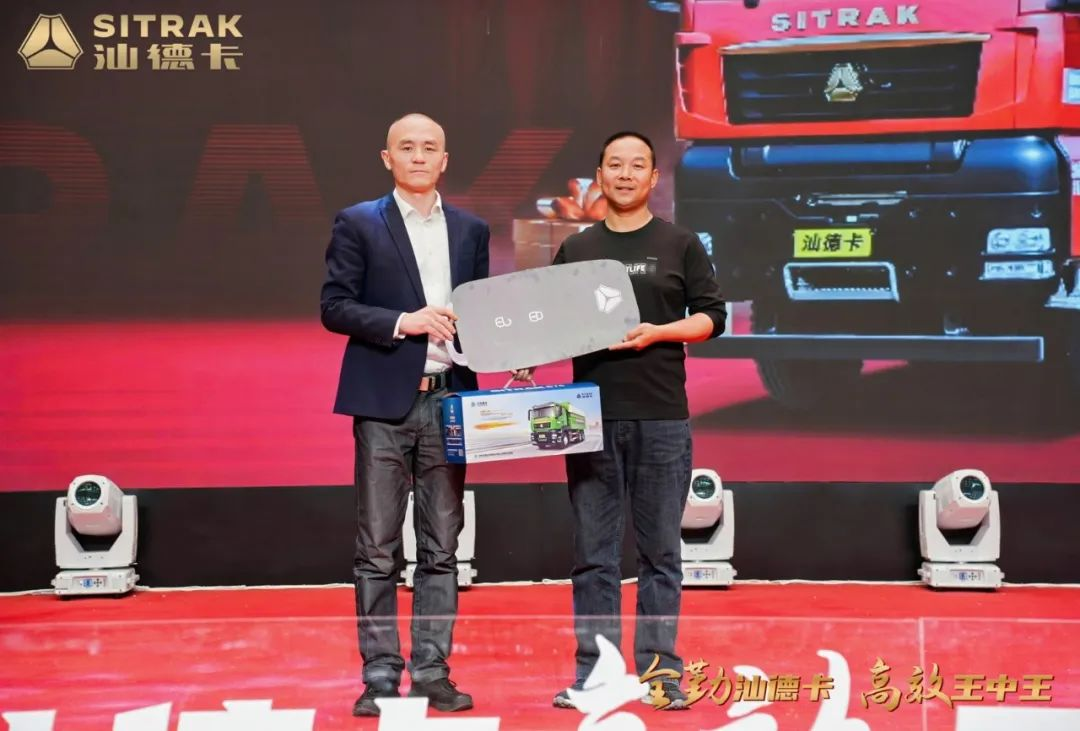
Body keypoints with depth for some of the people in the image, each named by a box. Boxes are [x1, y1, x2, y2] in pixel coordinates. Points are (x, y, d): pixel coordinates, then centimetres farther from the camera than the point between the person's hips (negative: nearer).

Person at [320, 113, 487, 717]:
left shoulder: (472, 230, 13)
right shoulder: (358, 224, 2)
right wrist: (403, 321, -16)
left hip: (448, 400, 3)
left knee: (441, 548, 6)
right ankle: (380, 676, 6)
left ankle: (433, 672, 13)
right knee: (378, 549, -1)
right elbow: (335, 307, -4)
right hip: (384, 402, -3)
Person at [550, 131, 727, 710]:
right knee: (594, 553, 3)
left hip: (661, 417, -2)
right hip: (591, 414, 2)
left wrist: (656, 332, -13)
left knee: (660, 550, 2)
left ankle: (660, 671, 9)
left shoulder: (680, 245, 7)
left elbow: (711, 316, 3)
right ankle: (592, 672, 9)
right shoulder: (575, 250, 13)